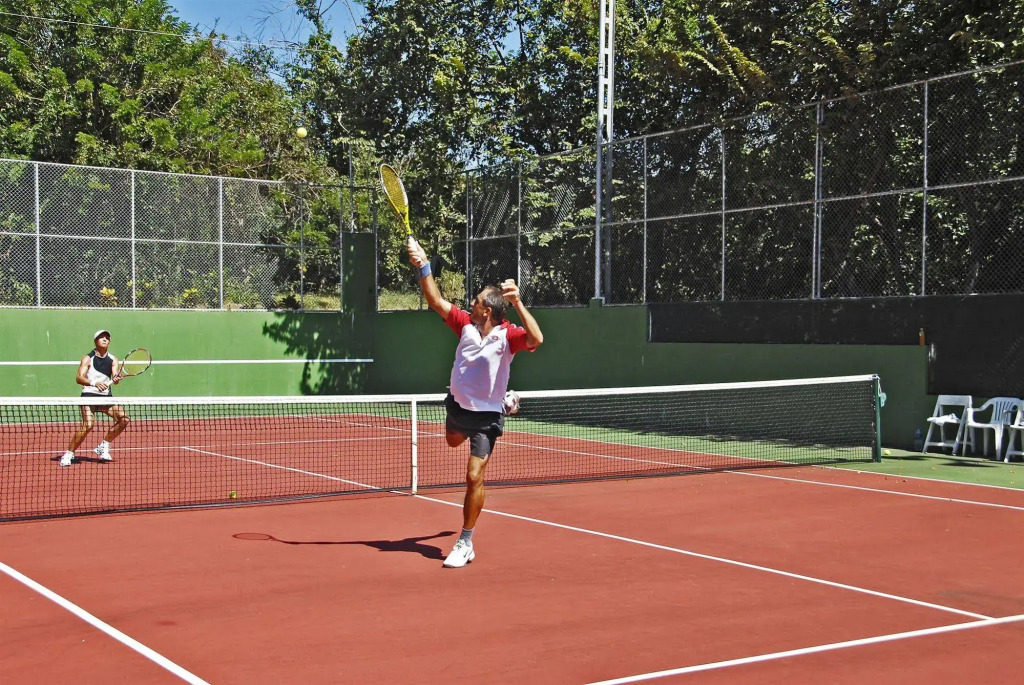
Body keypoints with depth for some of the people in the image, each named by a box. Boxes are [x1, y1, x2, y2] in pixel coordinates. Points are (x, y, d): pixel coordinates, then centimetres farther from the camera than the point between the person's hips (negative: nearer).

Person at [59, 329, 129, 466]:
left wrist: (116, 380, -29)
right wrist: (95, 383, -31)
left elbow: (114, 378, -4)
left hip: (106, 396, 5)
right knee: (88, 424, -24)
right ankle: (69, 454, -11)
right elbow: (79, 378, -14)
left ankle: (103, 446, 7)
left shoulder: (113, 359, 8)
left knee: (124, 418, -10)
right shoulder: (88, 359, -2)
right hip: (89, 395, -5)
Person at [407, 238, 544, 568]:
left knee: (474, 478, -12)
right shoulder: (466, 324, -8)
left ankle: (465, 544, 2)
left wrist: (517, 302, -47)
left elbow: (536, 339, -43)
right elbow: (435, 300, -2)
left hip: (485, 416, -7)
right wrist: (423, 266, -10)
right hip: (457, 405, 7)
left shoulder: (507, 335, -23)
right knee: (453, 441, 39)